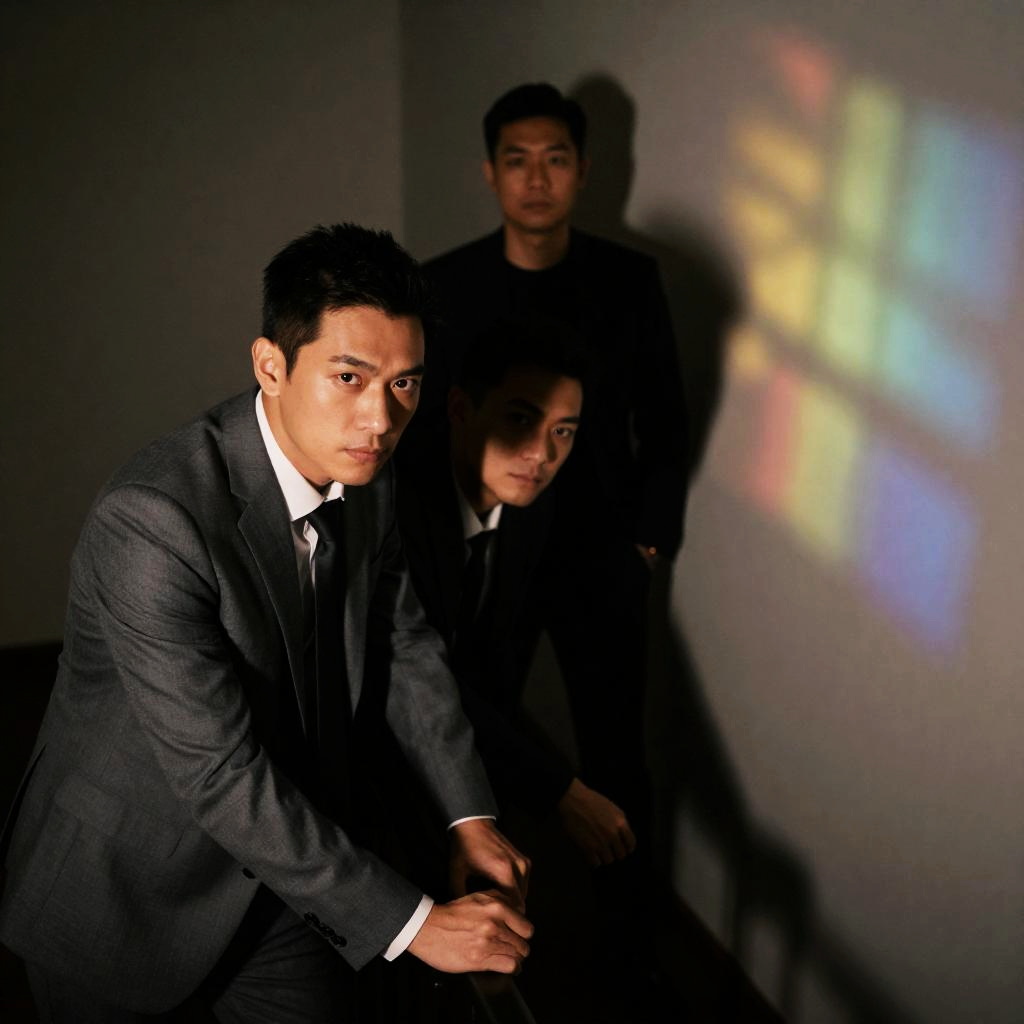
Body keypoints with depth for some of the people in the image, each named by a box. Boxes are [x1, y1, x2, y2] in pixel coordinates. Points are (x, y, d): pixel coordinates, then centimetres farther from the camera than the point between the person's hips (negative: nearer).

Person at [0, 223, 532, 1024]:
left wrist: (470, 815, -6)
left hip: (282, 864, 6)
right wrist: (409, 922, -28)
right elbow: (220, 779, -32)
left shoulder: (363, 473, -10)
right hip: (127, 892, -5)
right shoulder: (153, 522, -33)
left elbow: (401, 641, 3)